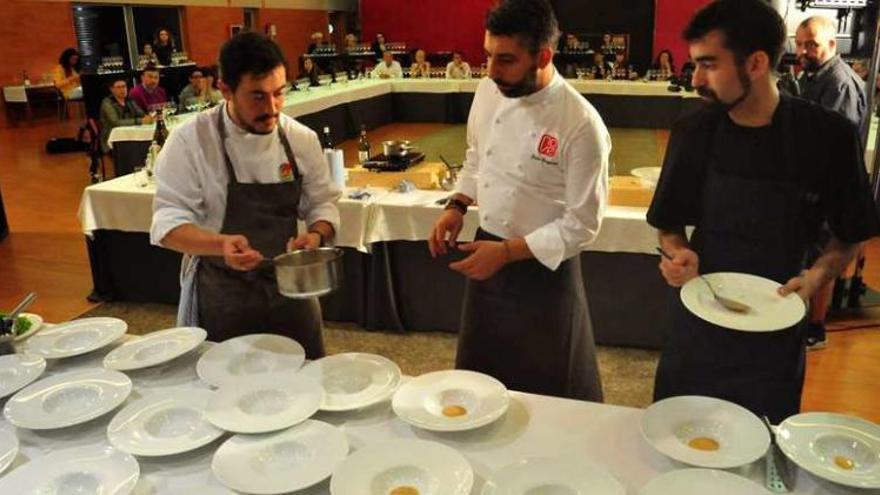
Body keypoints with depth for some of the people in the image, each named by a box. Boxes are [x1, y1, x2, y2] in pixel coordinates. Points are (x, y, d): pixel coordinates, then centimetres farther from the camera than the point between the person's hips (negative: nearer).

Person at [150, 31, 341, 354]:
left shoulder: (302, 139, -4)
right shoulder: (190, 140, -13)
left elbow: (322, 205, 4)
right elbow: (168, 222, -15)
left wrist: (316, 236, -19)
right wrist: (222, 244, -33)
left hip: (291, 289, 3)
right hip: (223, 296, -3)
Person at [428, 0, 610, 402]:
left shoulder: (581, 125, -24)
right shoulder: (488, 92, -4)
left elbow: (583, 223, -19)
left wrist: (507, 252, -22)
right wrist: (457, 206, -2)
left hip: (543, 269, -6)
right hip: (487, 252, 6)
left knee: (550, 391, 13)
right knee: (479, 375, 23)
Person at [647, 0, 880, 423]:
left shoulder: (827, 136, -11)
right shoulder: (694, 133, -7)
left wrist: (818, 274, -17)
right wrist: (679, 254, -16)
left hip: (774, 325, -1)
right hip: (697, 319, 1)